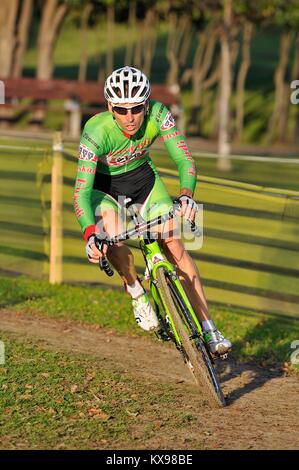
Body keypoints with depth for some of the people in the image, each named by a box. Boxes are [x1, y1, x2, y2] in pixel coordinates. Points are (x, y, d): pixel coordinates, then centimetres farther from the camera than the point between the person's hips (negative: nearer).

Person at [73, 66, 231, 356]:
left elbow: (184, 159, -26)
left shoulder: (158, 115, -27)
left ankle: (208, 329, -7)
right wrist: (90, 235, -52)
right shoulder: (96, 131, -34)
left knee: (175, 245, -11)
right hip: (103, 184, -2)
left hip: (142, 176, 3)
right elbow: (81, 192, -36)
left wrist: (186, 195, -47)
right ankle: (136, 292, -5)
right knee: (113, 235, -33)